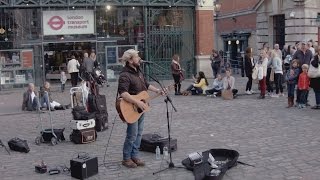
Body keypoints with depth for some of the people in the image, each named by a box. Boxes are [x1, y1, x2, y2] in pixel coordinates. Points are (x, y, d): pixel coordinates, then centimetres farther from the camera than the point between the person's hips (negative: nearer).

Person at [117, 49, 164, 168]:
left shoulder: (138, 72, 11)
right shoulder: (125, 75, -20)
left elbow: (146, 84, 25)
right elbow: (123, 93, -32)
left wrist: (157, 91, 16)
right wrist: (137, 102, -34)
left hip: (141, 108, 9)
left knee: (139, 133, 13)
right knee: (132, 135, -2)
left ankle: (135, 156, 24)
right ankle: (126, 159, 13)